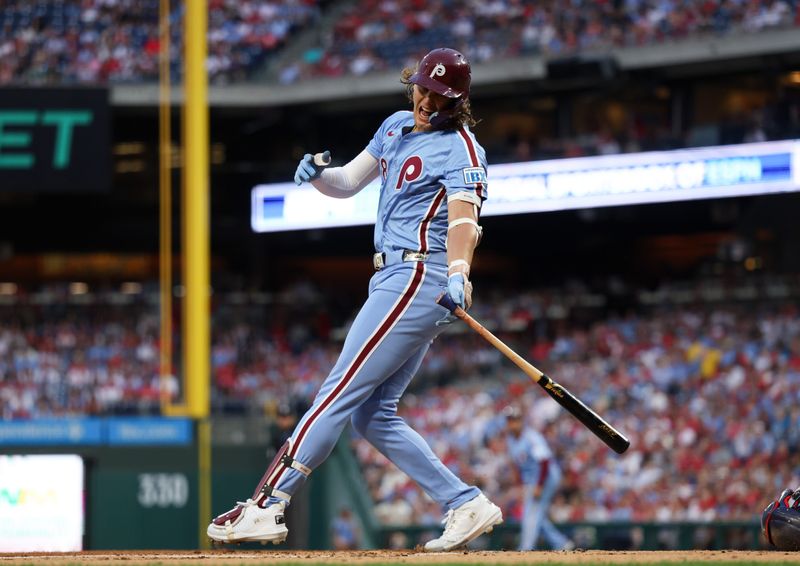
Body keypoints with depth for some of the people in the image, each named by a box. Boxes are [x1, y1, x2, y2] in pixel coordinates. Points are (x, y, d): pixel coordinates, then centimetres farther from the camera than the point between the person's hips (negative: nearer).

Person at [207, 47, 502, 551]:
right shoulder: (397, 128, 16)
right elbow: (348, 183, 21)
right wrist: (318, 173, -3)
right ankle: (467, 506, 4)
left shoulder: (460, 150, -10)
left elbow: (464, 216, -26)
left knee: (339, 394, -11)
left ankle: (266, 507, -12)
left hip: (418, 278, -10)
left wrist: (459, 274, -45)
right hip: (397, 279, 10)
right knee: (373, 414, 6)